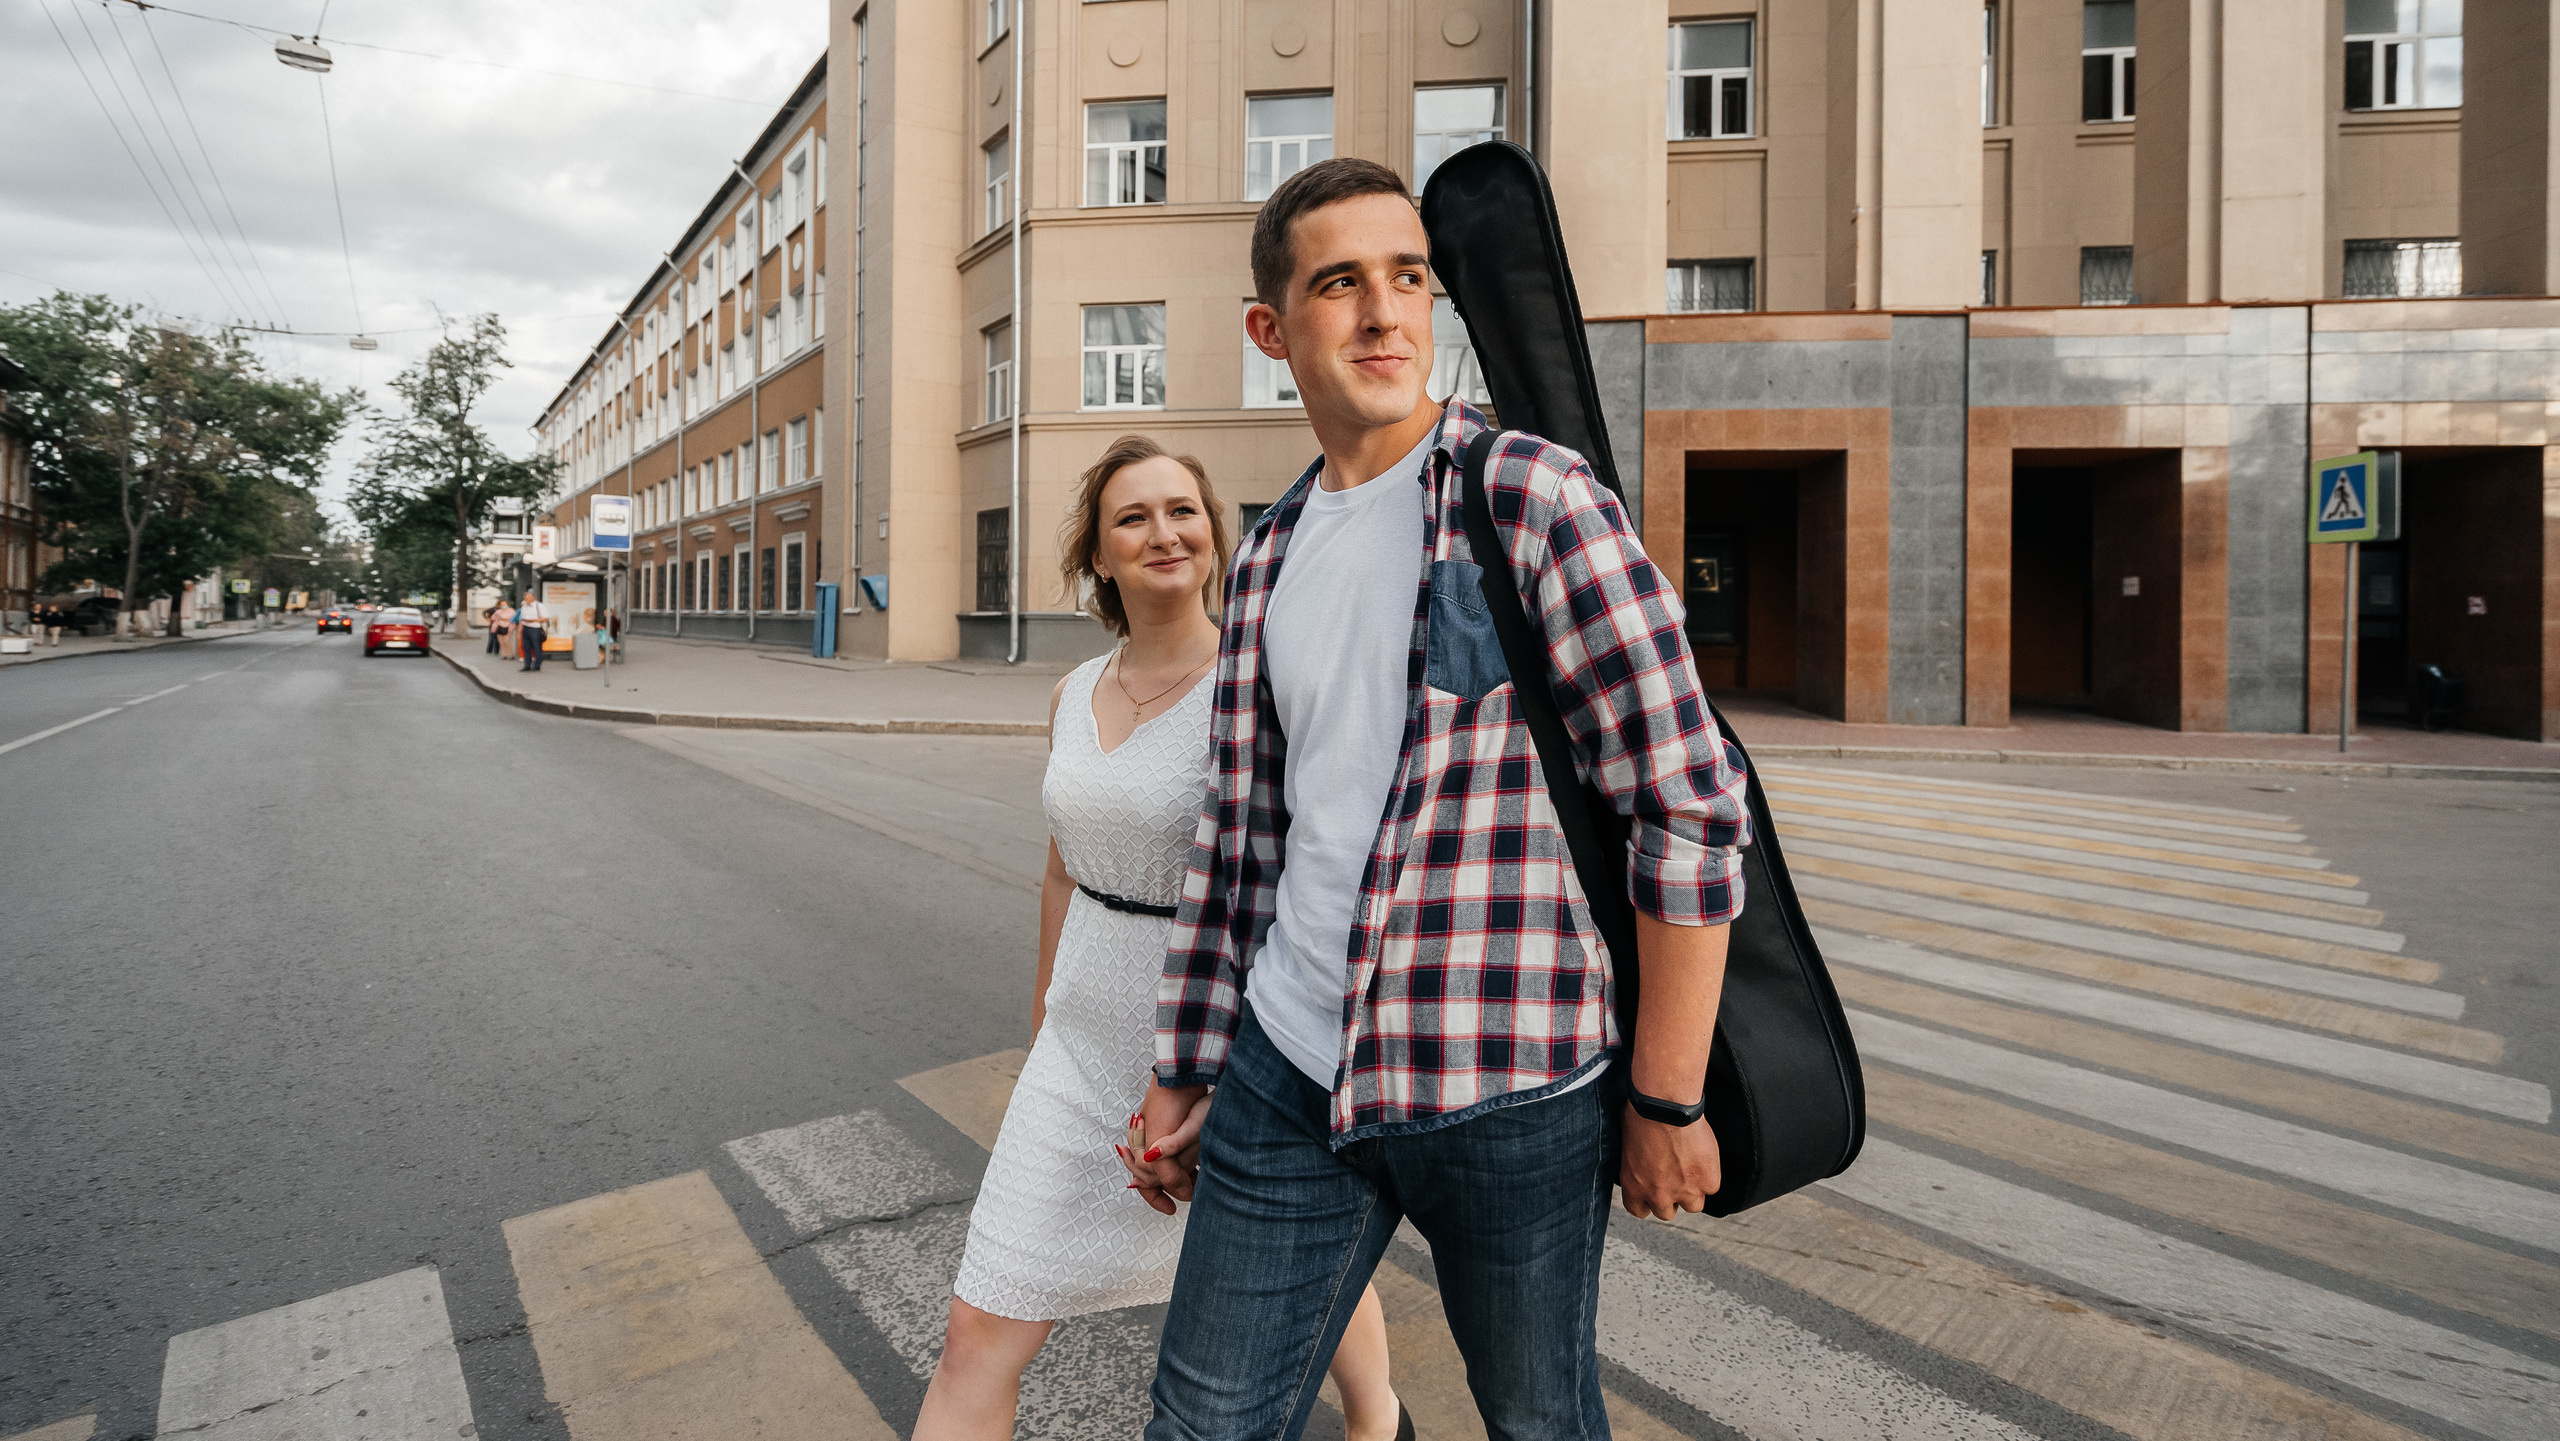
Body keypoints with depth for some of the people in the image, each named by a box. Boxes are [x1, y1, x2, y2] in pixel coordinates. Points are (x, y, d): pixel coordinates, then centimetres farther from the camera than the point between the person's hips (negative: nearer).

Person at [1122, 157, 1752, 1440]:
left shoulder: (1535, 497, -10)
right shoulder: (1270, 555, 8)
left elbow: (1691, 806, -13)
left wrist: (1666, 1099, -10)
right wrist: (1182, 1072, 15)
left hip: (1507, 1087, -4)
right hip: (1289, 1067, 5)